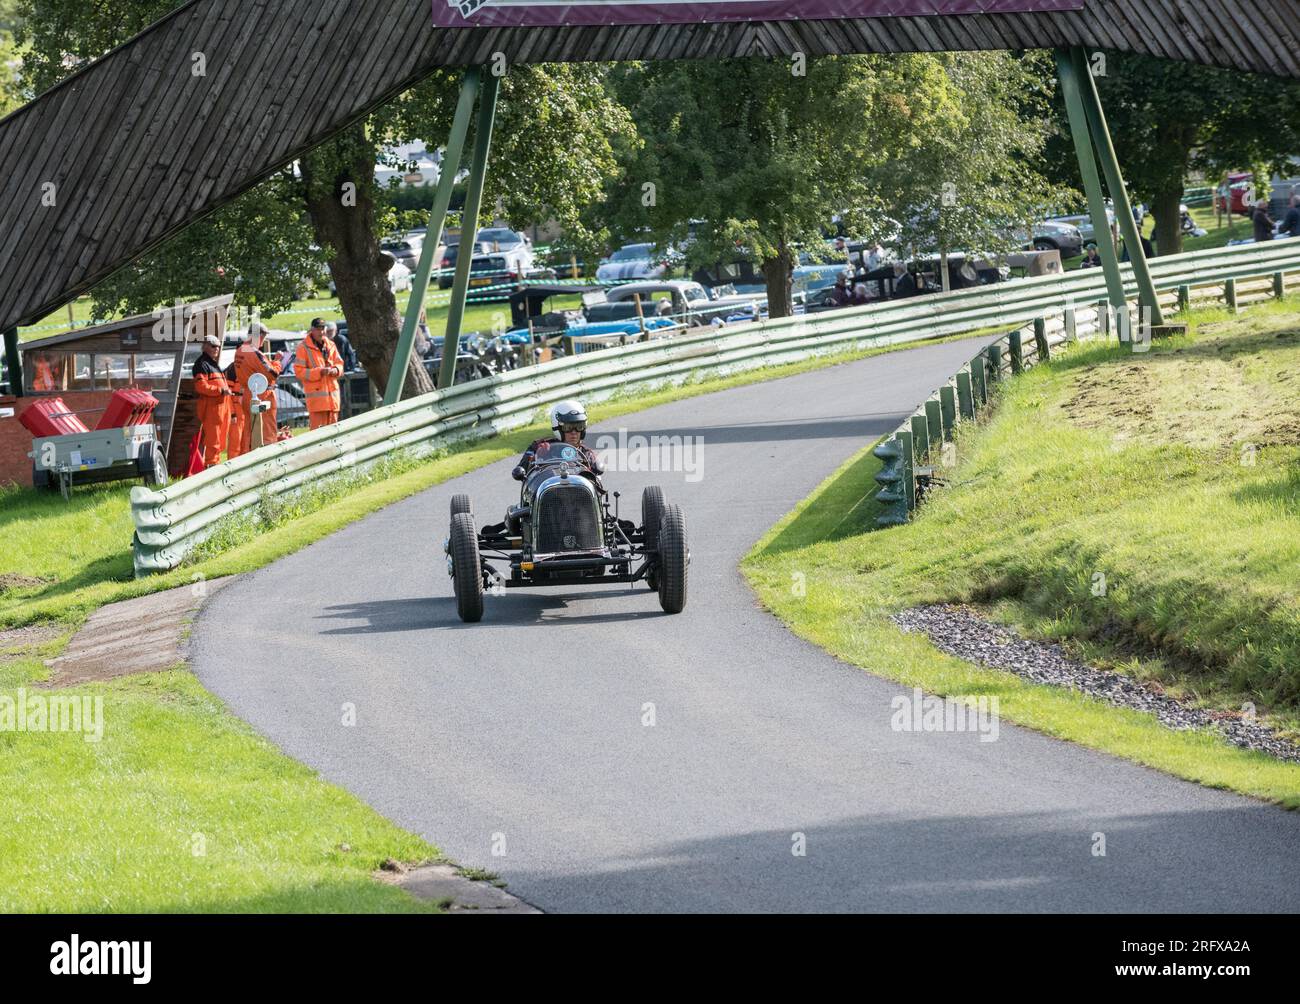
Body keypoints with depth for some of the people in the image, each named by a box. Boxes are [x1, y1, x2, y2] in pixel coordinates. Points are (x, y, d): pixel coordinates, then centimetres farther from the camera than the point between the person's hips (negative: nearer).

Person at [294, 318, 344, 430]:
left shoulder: (330, 345, 12)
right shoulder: (303, 347, -5)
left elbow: (339, 363, 19)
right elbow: (299, 371, -9)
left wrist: (335, 370, -6)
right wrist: (319, 372, -18)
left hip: (332, 393, 6)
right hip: (316, 395, -6)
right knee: (318, 428, -11)